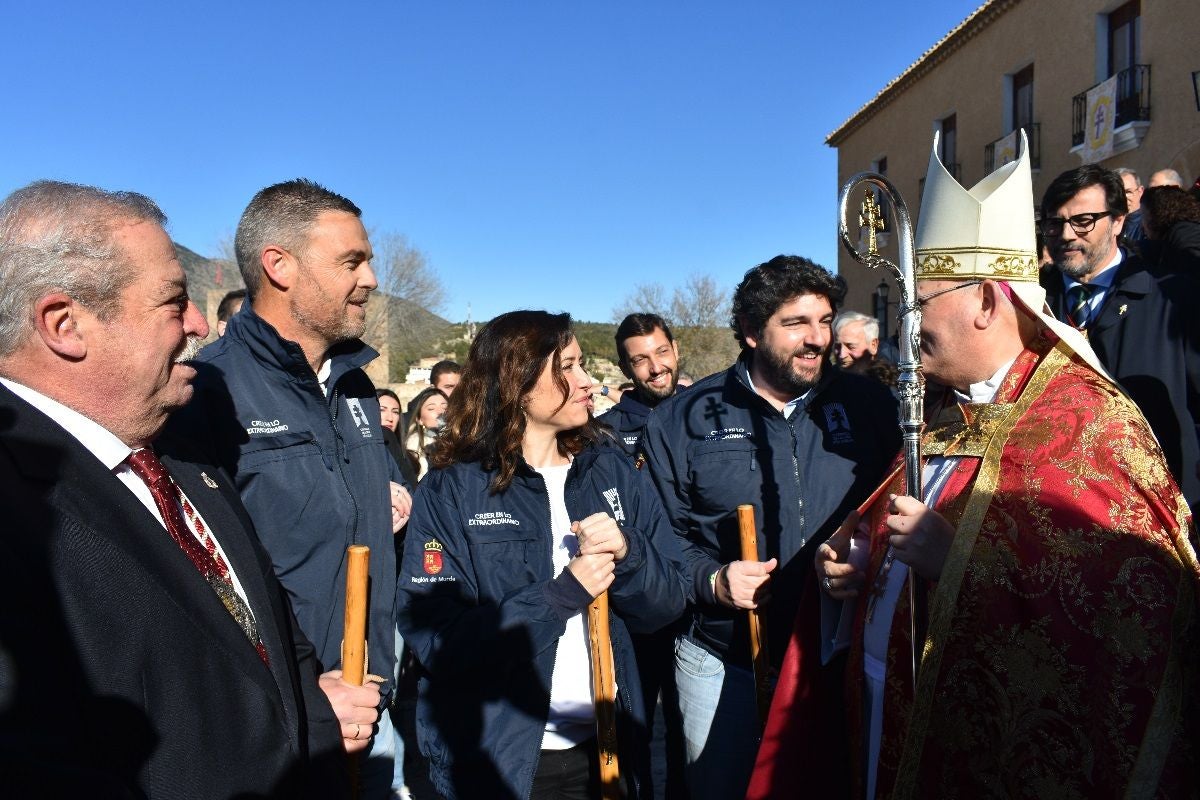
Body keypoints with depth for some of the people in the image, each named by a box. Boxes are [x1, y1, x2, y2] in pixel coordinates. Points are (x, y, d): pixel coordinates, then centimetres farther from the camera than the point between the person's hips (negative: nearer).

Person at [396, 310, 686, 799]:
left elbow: (665, 607, -1)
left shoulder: (612, 472, -1)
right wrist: (561, 596, -24)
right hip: (497, 759, -3)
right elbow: (434, 639, -17)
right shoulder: (451, 490, -12)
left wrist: (629, 554, -20)